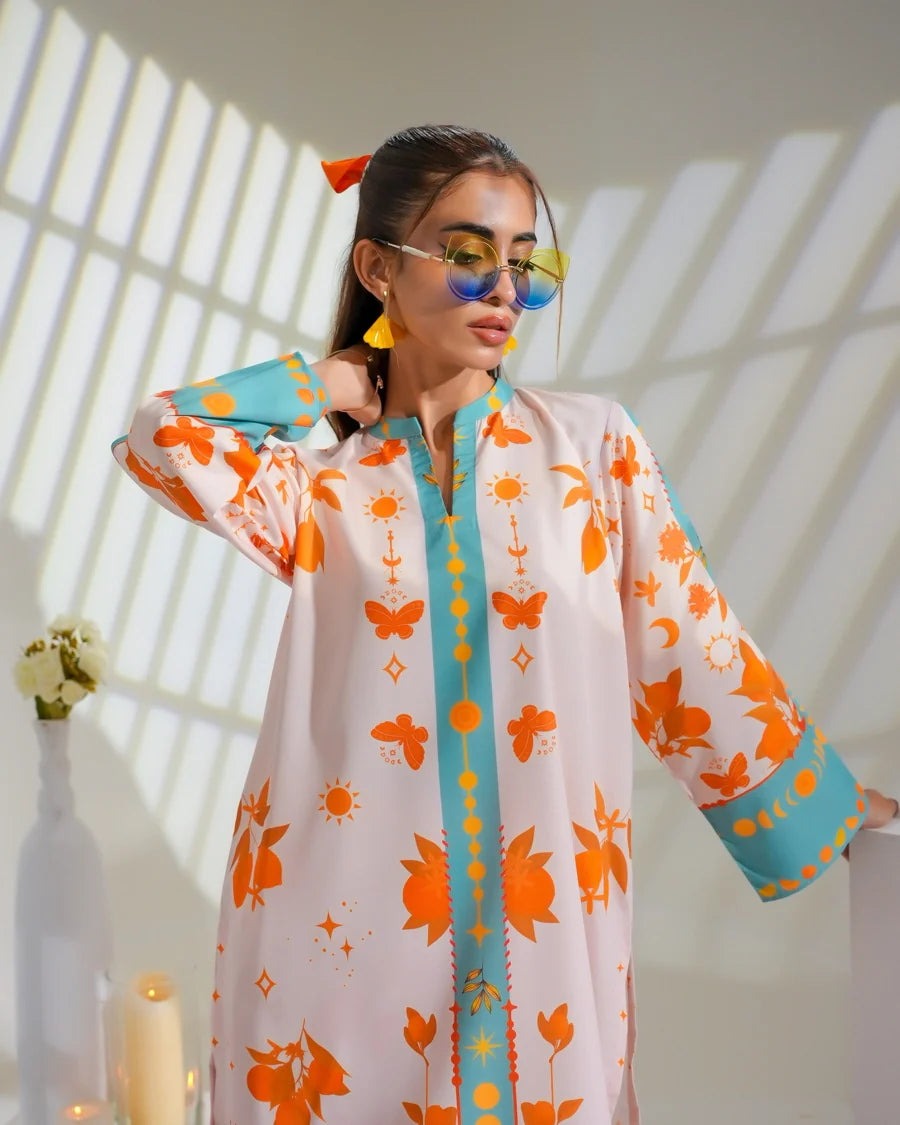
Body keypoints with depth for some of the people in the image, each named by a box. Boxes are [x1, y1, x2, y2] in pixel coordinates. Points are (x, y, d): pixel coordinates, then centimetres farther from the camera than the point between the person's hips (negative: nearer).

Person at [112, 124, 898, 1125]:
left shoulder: (593, 444, 3)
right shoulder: (318, 472, 2)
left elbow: (693, 660, 5)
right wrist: (327, 387, -1)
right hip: (345, 922, 0)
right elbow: (160, 438, -16)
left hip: (547, 918, 1)